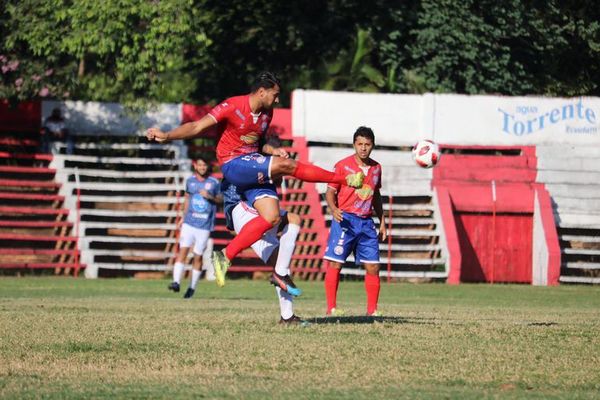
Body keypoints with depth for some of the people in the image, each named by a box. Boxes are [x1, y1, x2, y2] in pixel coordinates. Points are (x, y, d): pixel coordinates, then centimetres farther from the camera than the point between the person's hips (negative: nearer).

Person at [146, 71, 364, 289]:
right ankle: (344, 178, -8)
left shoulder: (266, 113, 11)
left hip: (256, 170, 8)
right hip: (233, 165, -8)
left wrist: (272, 151, 2)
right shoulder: (232, 107, -12)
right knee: (286, 164, -21)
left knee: (271, 217, -8)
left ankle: (226, 256, -7)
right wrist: (166, 136, -27)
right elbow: (198, 127, -14)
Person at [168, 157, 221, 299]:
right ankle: (176, 282, -17)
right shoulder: (190, 181, 7)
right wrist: (183, 217, 17)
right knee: (183, 250, -12)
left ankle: (192, 287, 13)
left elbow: (220, 200, 7)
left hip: (205, 225, -1)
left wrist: (210, 197, -12)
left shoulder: (214, 182, 1)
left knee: (198, 256, 2)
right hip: (189, 222, 1)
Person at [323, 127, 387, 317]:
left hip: (366, 222, 5)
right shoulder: (343, 165, -4)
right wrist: (333, 209, -23)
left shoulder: (376, 168, 11)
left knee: (373, 266, 1)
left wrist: (382, 222, 20)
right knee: (335, 263, -8)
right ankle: (331, 307, -3)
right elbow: (330, 191, -4)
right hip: (346, 219, -5)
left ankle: (372, 310, 9)